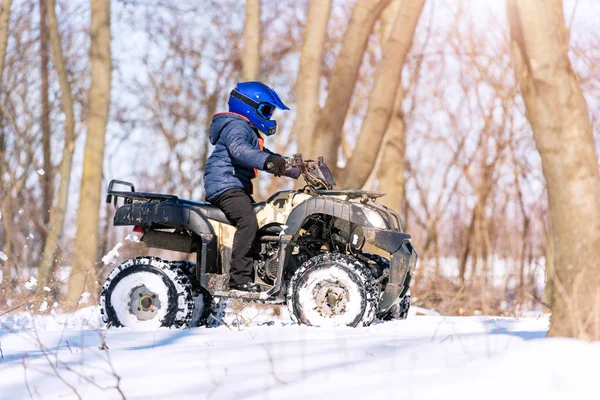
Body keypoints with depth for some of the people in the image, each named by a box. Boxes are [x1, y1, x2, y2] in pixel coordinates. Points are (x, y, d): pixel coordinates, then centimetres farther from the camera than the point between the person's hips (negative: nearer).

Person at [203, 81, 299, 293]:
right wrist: (268, 161, -46)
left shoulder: (250, 132, 27)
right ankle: (240, 278, -35)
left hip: (238, 187, 11)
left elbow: (266, 157, 34)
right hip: (225, 185, -11)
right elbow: (239, 149, -30)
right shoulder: (236, 126, -9)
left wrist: (298, 170, 26)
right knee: (248, 222, -29)